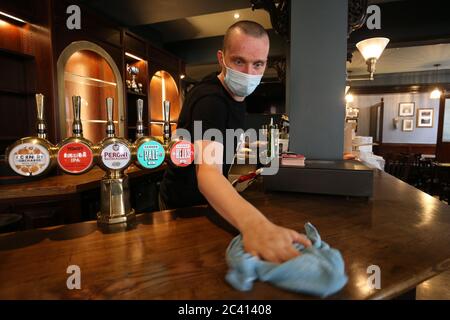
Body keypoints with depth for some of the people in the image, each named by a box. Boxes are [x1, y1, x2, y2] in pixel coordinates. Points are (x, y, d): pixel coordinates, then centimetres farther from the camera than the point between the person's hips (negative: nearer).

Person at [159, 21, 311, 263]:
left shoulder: (234, 92, -2)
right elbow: (208, 170, -49)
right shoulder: (210, 101, -31)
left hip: (203, 199, 8)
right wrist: (253, 223, -68)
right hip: (183, 205, -8)